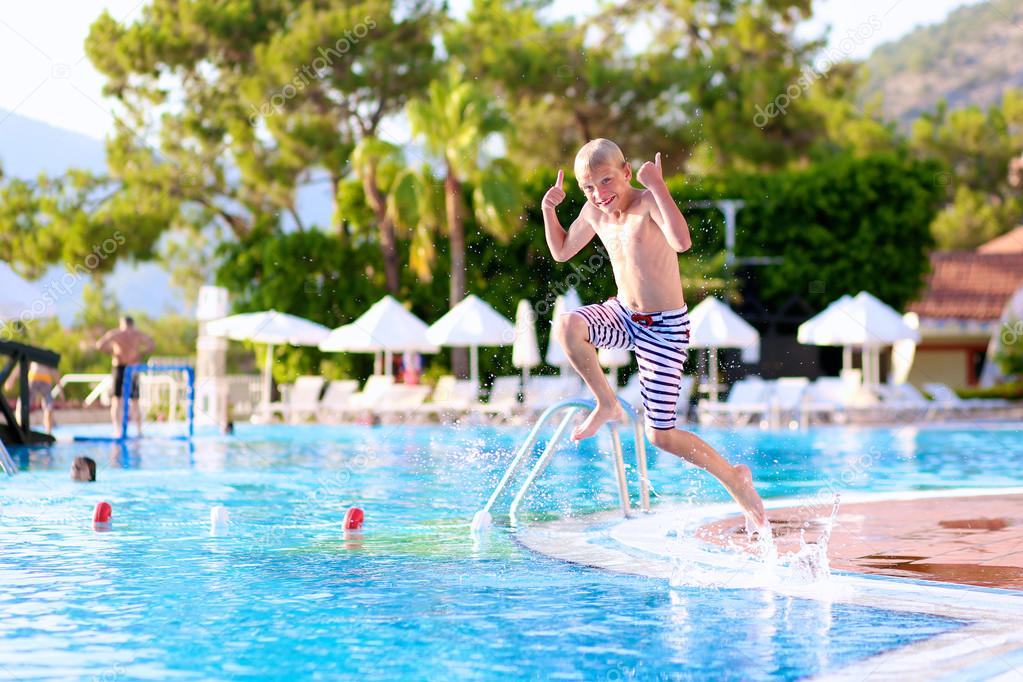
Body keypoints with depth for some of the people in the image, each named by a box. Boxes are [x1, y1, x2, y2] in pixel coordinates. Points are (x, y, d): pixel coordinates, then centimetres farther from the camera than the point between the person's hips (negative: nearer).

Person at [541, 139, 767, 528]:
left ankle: (733, 476, 19)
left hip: (664, 328, -6)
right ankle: (607, 405, -2)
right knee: (566, 326, -26)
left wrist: (656, 186, -38)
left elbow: (682, 241, -41)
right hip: (623, 314, 6)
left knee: (660, 435, -6)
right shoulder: (594, 213, 0)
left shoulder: (649, 201, -21)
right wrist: (549, 210, 1)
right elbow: (561, 251, 17)